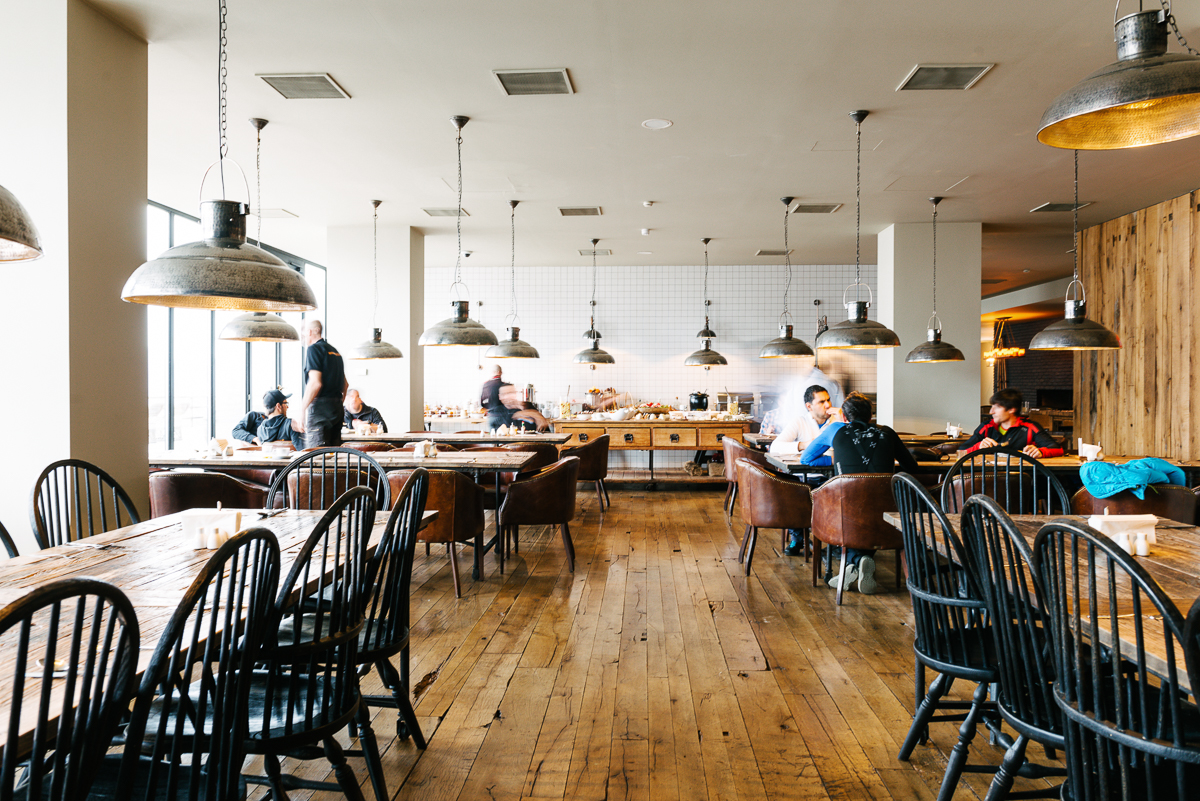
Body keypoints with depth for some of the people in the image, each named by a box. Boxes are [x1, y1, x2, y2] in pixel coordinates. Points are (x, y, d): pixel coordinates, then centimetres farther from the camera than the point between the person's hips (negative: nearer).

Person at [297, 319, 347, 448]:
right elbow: (345, 383, 21)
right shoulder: (335, 351, 18)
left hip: (320, 408, -8)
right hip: (336, 408, 8)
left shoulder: (314, 349, -7)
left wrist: (302, 410, -14)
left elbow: (315, 383, -18)